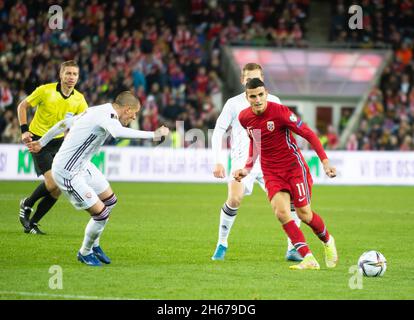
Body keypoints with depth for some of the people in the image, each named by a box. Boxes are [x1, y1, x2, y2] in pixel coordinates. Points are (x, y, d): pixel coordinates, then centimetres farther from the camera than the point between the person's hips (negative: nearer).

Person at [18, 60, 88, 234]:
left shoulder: (79, 99, -4)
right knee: (52, 182, -19)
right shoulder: (45, 91, -14)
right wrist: (24, 130, -12)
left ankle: (32, 223, 14)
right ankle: (27, 205, 9)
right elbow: (22, 106, -3)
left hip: (59, 142, 5)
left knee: (57, 190, -1)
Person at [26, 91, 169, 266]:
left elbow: (64, 123, 16)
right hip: (67, 173, -11)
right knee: (101, 213, -8)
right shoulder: (106, 117, -23)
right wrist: (153, 135, -45)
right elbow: (119, 132, -46)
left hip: (82, 166, 11)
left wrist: (42, 142, 28)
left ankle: (94, 245, 35)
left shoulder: (96, 111, 7)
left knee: (110, 200, 19)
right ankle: (85, 253, 17)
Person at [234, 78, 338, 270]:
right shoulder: (244, 118, -2)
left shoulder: (279, 111, -18)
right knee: (281, 212, -18)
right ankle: (309, 259, -16)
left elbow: (308, 134, -13)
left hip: (294, 166, -4)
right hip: (271, 172, 4)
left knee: (304, 214, 0)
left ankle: (327, 241, 33)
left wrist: (325, 161, -18)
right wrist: (247, 168, 13)